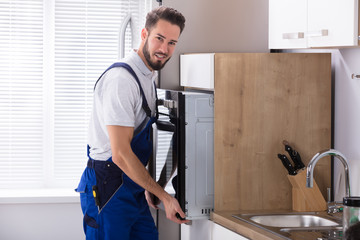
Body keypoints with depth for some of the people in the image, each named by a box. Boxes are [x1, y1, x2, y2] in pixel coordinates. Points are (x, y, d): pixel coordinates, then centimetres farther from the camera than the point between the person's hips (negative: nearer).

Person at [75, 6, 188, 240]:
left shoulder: (149, 78, 12)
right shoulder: (121, 79, -20)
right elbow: (121, 154, -23)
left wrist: (147, 188, 18)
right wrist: (164, 196, -17)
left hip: (132, 186, 10)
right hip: (107, 189, -9)